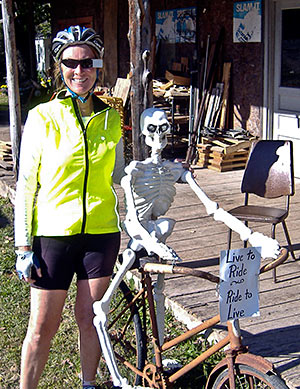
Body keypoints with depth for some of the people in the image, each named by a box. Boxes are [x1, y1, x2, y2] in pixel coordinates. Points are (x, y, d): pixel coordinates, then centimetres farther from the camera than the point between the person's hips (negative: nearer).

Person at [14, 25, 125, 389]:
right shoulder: (42, 117, -5)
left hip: (101, 232, 3)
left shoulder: (111, 119, 5)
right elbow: (26, 185, -4)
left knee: (89, 318, 13)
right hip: (53, 233, -2)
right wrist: (23, 246, -7)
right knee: (42, 327, 3)